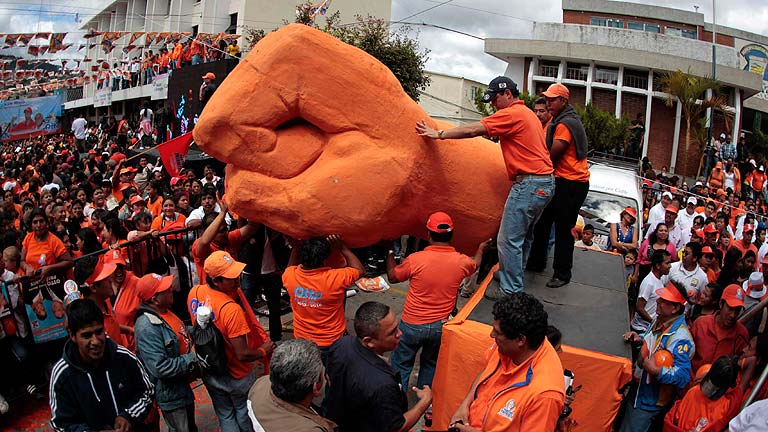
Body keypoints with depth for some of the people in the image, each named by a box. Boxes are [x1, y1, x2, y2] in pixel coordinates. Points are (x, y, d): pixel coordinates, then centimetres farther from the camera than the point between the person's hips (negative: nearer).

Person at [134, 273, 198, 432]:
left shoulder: (165, 311, 0)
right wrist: (192, 358, -22)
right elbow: (160, 368, -32)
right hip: (171, 395, -9)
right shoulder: (147, 327, -29)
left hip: (183, 387, 9)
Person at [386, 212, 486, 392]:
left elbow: (392, 277, 0)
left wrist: (390, 253, 16)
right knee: (430, 364, 23)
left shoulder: (415, 259, -19)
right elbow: (475, 264, 16)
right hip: (440, 326, 3)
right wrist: (481, 248, 37)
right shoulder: (461, 262, -11)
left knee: (401, 365, 14)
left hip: (412, 324, -3)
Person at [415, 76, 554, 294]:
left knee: (509, 240, -6)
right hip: (545, 182, 11)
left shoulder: (512, 114, -11)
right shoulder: (528, 114, 20)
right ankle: (513, 277, 32)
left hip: (530, 184, -10)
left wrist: (439, 134, -6)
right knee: (523, 236, 20)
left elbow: (473, 130, -13)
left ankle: (511, 292, -1)